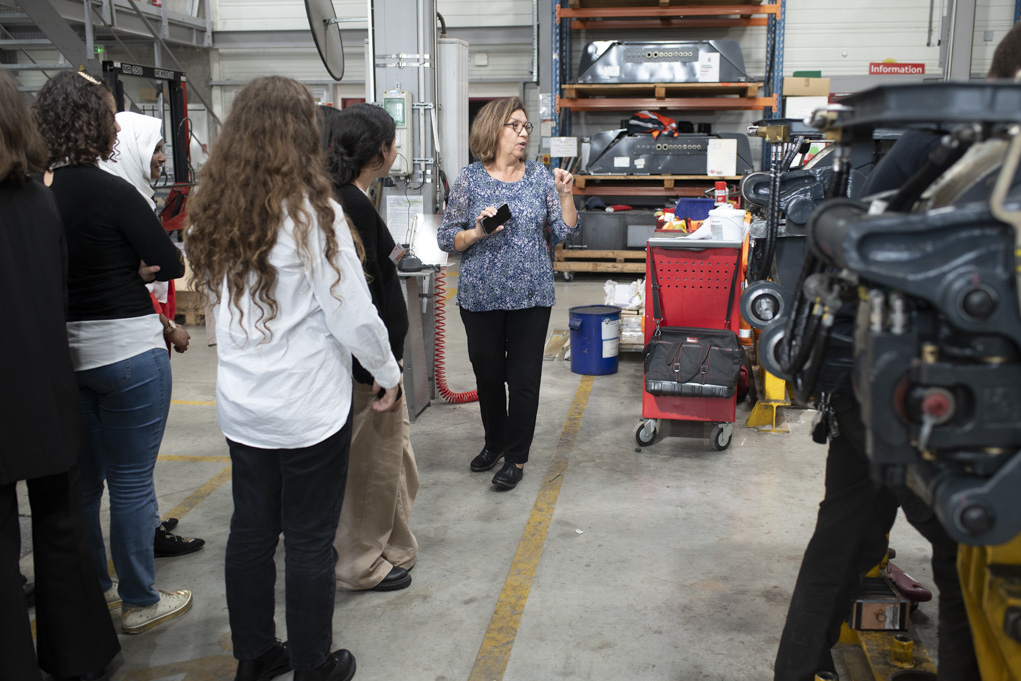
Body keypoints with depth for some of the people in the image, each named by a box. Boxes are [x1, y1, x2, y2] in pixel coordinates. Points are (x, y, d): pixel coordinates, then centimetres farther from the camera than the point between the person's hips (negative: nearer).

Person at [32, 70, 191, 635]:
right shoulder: (110, 192, -17)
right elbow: (171, 264, -11)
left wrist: (116, 272, 3)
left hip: (60, 351, 7)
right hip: (125, 350, -6)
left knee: (80, 481, 19)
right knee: (131, 483, 5)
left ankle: (92, 590, 34)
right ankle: (140, 602, 18)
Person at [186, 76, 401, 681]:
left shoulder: (214, 210, 0)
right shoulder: (313, 213, -17)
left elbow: (217, 296, 12)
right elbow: (353, 316, -15)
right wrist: (389, 373, 0)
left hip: (241, 405, 6)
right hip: (309, 408, -5)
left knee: (251, 532, 17)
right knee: (310, 541, 9)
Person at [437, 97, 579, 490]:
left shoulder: (539, 176, 4)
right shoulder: (470, 179, -1)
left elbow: (565, 232, 2)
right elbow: (447, 239, -1)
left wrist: (565, 195, -12)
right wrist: (479, 232, -17)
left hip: (531, 295, 0)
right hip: (481, 296, 0)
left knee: (524, 378, 2)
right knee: (487, 374, 12)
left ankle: (516, 457, 16)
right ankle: (494, 443, 34)